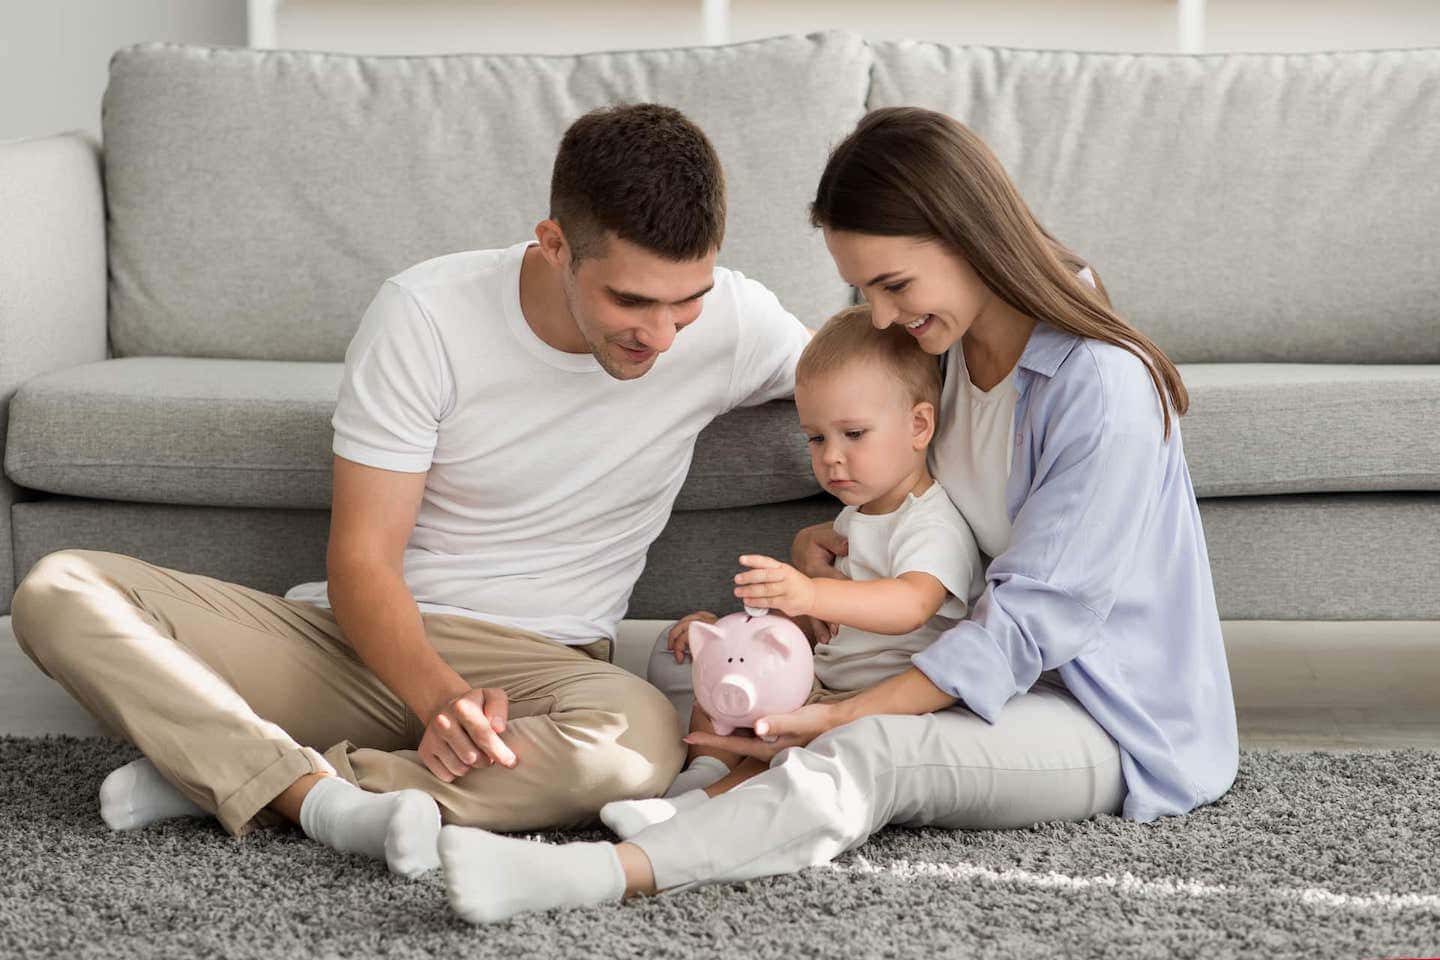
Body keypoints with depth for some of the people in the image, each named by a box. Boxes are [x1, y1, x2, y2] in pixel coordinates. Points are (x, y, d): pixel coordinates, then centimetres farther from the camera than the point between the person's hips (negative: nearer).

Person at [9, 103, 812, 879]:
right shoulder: (424, 316, -12)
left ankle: (218, 776, -25)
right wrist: (440, 698, -32)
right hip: (368, 641, 0)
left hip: (540, 666, 1)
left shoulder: (729, 321, -8)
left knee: (641, 742, -39)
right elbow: (362, 561, -12)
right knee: (59, 590, -18)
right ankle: (326, 796, -34)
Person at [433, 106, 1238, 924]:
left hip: (1108, 721, -10)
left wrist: (842, 718, -29)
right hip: (1004, 674, 10)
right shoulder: (948, 343, 4)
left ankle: (598, 874, -52)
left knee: (868, 756, -39)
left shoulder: (1103, 387, -22)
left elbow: (1031, 617, -24)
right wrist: (827, 547, -5)